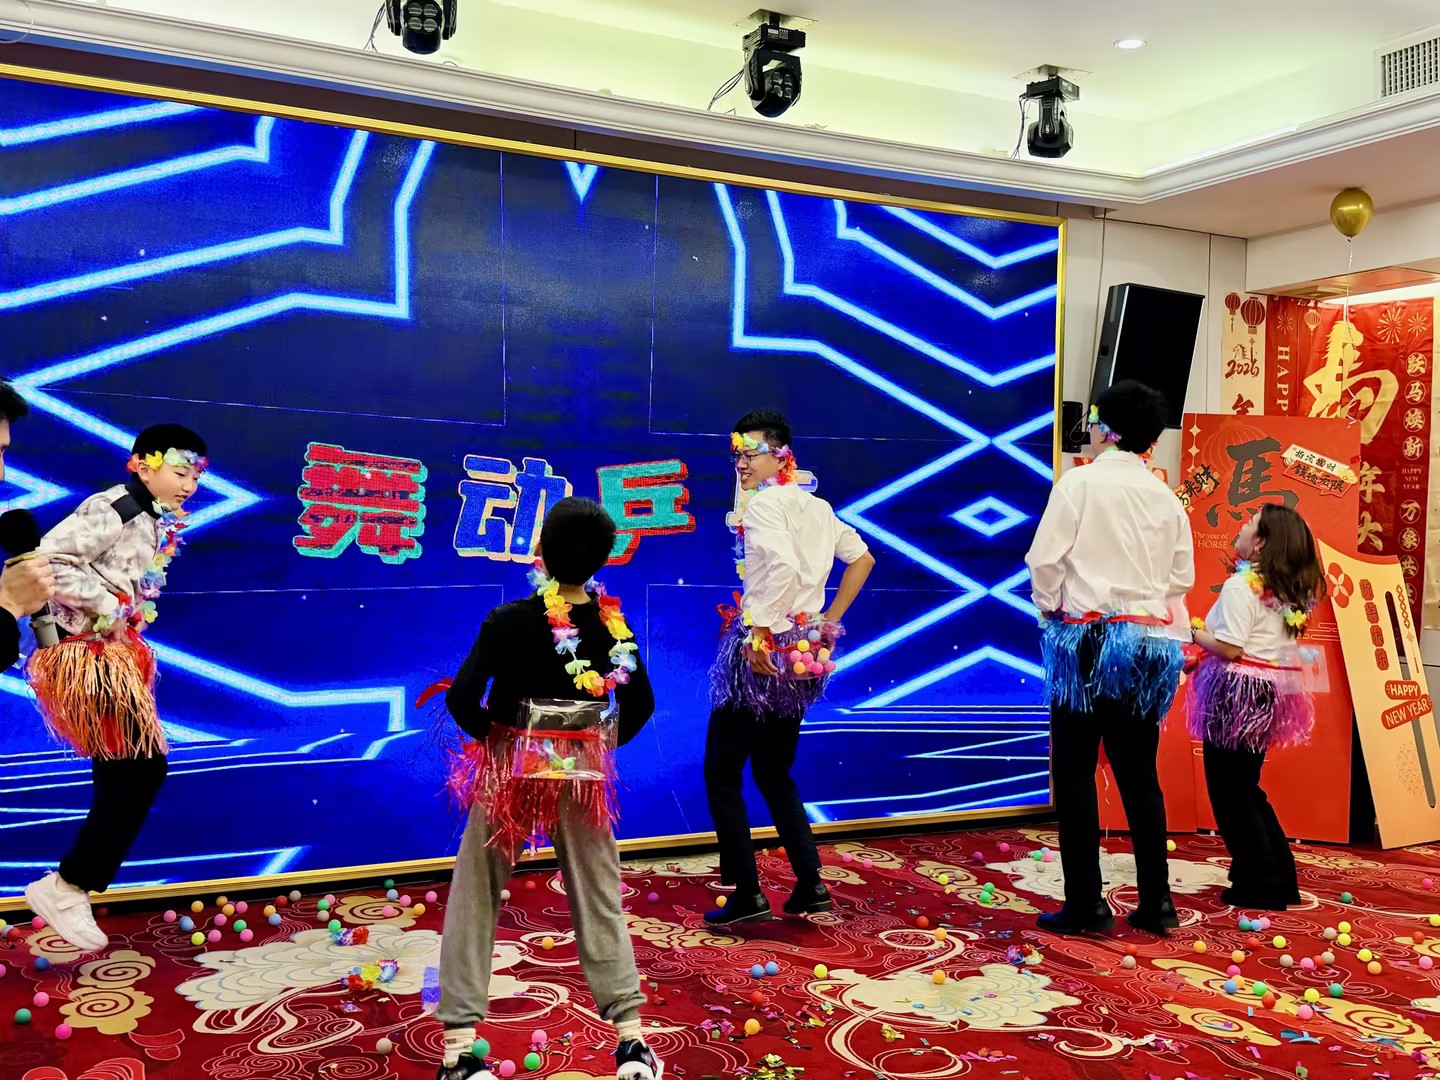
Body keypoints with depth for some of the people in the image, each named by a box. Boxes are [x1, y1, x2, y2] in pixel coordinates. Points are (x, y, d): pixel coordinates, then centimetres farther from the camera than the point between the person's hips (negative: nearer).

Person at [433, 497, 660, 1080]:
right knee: (599, 902, 13)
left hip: (508, 769, -2)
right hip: (580, 775, 2)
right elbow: (641, 703, 2)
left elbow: (461, 698, -20)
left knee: (473, 901, 11)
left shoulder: (507, 621, -16)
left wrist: (487, 733, -2)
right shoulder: (612, 624, -6)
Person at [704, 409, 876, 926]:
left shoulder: (763, 503, -13)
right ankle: (810, 885, 17)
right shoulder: (816, 506, 11)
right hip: (803, 653, 8)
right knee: (774, 774, 20)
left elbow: (783, 567, -29)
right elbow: (862, 558, 17)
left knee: (722, 773, 5)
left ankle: (748, 894, 7)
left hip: (764, 650, -8)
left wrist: (759, 634, -22)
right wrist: (828, 621, 16)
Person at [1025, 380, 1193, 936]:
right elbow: (1182, 576, 8)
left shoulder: (1081, 481, -6)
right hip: (1151, 642, 5)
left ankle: (1085, 905, 6)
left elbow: (1046, 559, -10)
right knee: (1138, 772, 13)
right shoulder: (1167, 498, 7)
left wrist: (1049, 609, 4)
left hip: (1088, 637, -5)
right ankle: (1155, 902, 16)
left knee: (1075, 772, 3)